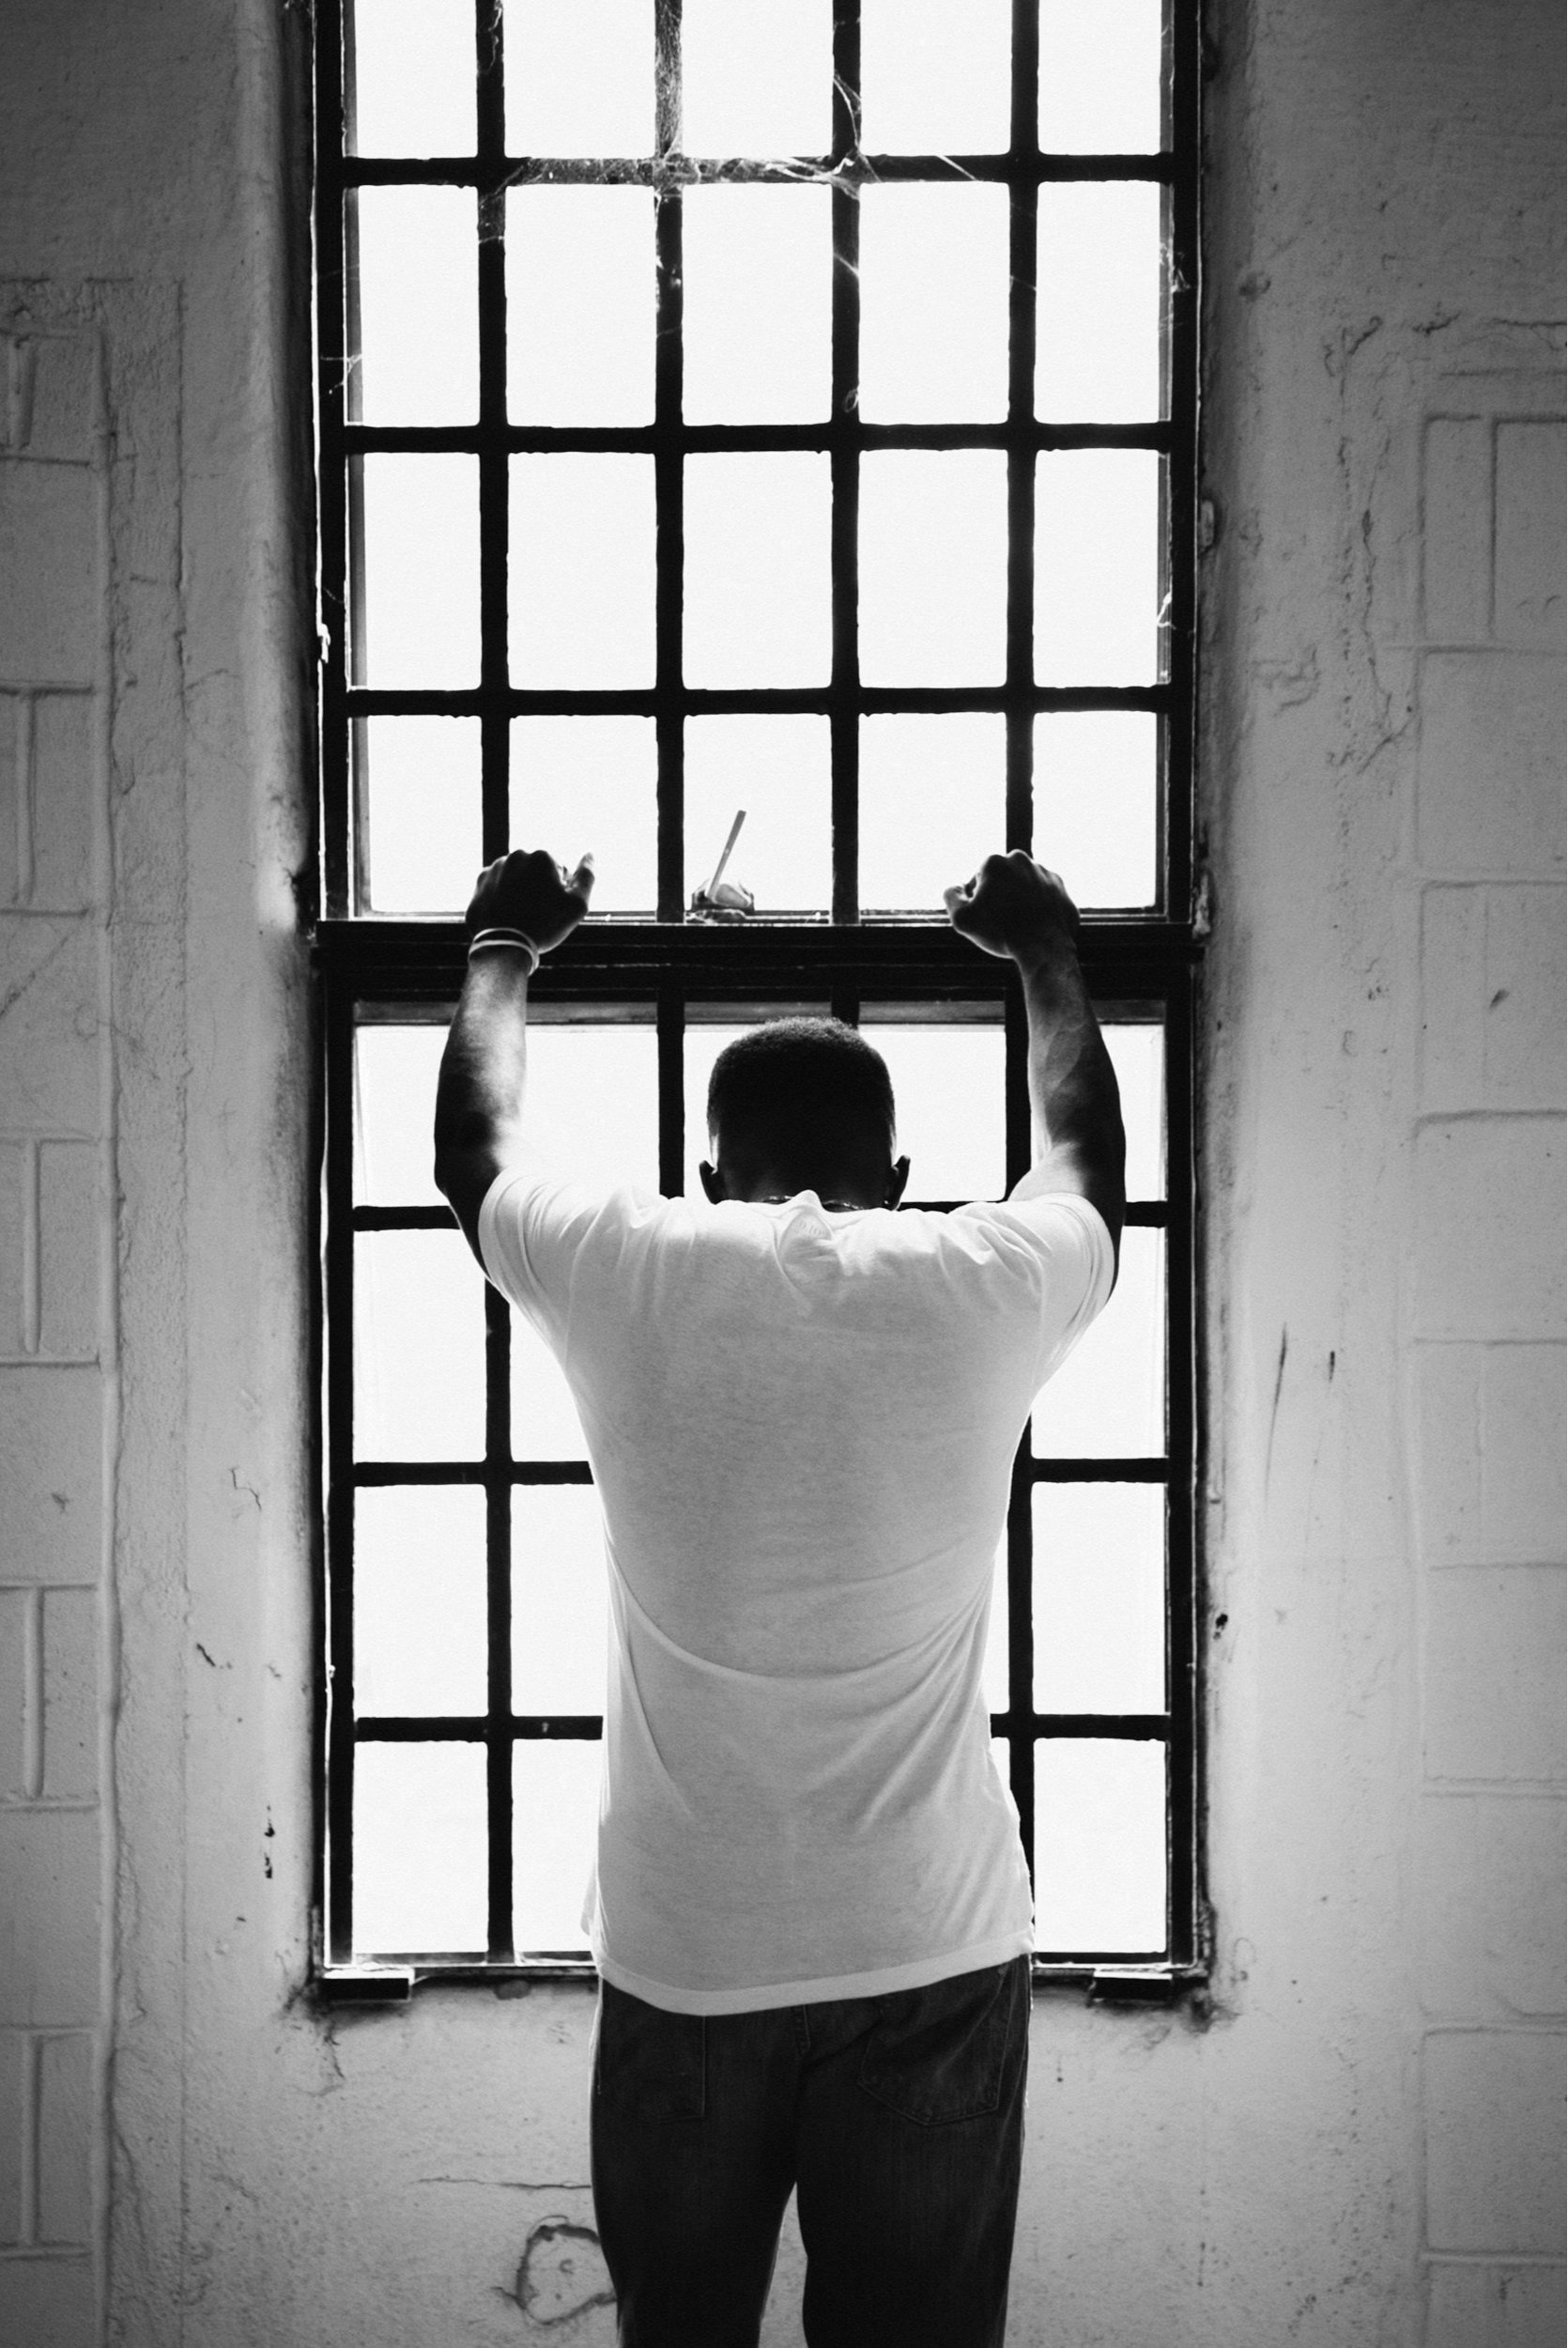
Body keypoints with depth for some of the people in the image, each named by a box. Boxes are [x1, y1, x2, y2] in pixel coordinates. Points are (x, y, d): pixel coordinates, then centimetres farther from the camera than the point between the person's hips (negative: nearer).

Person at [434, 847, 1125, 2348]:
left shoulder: (631, 1279, -6)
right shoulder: (983, 1290, -5)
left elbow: (475, 1145, 15)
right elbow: (1084, 1154, 19)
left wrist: (503, 947, 32)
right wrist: (1046, 953, 34)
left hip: (683, 1959, 0)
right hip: (933, 1955, 0)